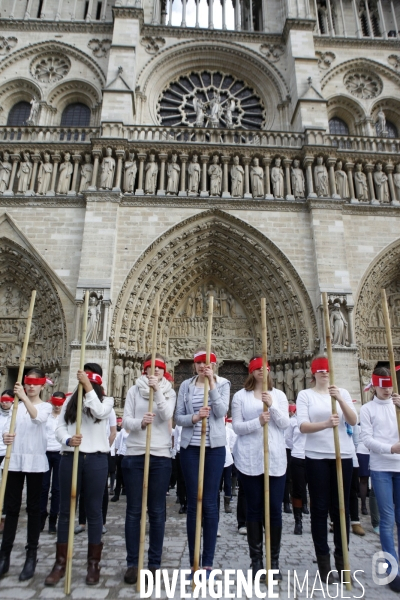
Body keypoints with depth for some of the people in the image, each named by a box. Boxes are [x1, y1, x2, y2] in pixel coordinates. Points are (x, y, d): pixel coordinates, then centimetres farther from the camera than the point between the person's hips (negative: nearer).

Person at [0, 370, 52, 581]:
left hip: (35, 461, -3)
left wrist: (25, 397, -38)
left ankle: (31, 555, 15)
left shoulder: (45, 406, -2)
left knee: (33, 508, 5)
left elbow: (37, 417, -25)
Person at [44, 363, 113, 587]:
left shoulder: (106, 400, 5)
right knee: (65, 510, 9)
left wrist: (89, 386, -18)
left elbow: (100, 412, -19)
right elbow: (60, 427, 6)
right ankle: (60, 563, 21)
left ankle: (94, 563, 17)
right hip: (70, 457, 3)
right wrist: (67, 440, -15)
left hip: (96, 459, -2)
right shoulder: (70, 400, 13)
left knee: (94, 510, 5)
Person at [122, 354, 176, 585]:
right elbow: (125, 421, -3)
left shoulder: (169, 392, 4)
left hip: (161, 456, 0)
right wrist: (140, 422, -24)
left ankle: (155, 563, 21)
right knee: (134, 511, 8)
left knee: (157, 512, 7)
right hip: (135, 455, 1)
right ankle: (132, 563, 21)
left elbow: (166, 415, -14)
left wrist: (157, 389, -23)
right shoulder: (134, 390, 4)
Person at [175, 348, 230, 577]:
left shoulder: (222, 384, 0)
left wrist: (212, 382, -17)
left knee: (210, 504, 5)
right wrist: (194, 417, -20)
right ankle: (193, 562, 21)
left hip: (215, 447, -1)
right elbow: (178, 417, 0)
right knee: (193, 504, 8)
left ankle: (208, 562, 19)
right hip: (190, 448, 1)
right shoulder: (186, 386, 3)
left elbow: (221, 412, -15)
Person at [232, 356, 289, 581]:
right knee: (254, 509, 8)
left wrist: (272, 405, -18)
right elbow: (237, 427, -5)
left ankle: (274, 562, 20)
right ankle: (257, 561, 21)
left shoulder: (279, 395, 6)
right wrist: (257, 422, -21)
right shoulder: (240, 396, 1)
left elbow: (285, 424, -3)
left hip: (276, 458, 2)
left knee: (275, 510, 5)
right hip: (249, 459, -1)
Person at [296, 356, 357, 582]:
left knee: (341, 507, 8)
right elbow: (303, 426, -10)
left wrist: (340, 399, -20)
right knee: (320, 508, 4)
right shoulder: (305, 395, -1)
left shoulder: (343, 392, 7)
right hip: (317, 457, -2)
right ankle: (323, 559, 16)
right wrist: (325, 424, -28)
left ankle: (342, 557, 22)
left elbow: (353, 421, -5)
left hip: (343, 455, 2)